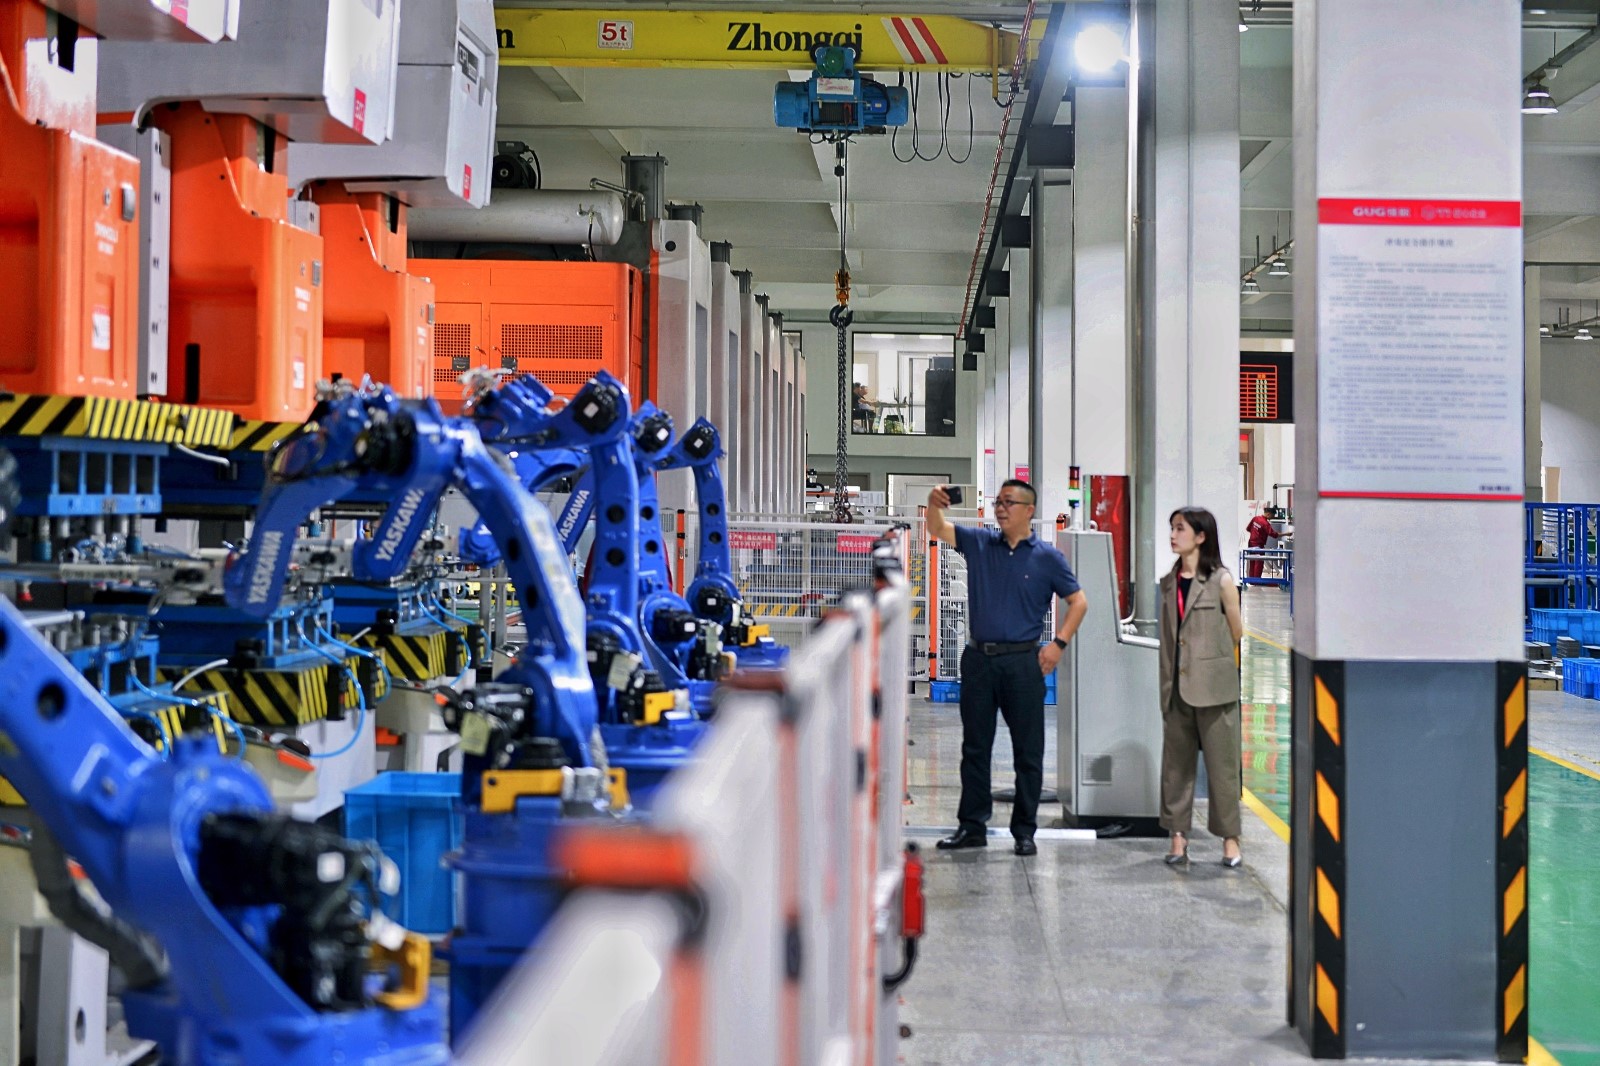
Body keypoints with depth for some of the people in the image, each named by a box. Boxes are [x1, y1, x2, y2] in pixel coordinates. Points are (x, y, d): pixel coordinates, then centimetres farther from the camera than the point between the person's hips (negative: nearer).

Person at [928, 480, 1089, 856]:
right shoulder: (979, 543, 7)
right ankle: (972, 826, 17)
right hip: (979, 658, 3)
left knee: (1028, 751, 2)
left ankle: (1024, 831, 10)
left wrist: (1059, 644, -5)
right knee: (975, 747, 8)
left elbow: (1078, 601, 5)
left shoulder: (1047, 557, 0)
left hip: (1022, 662, -3)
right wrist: (934, 504, -18)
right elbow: (938, 529, 4)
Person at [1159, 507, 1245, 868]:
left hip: (1213, 687, -5)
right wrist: (1167, 683, 11)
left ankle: (1229, 838, 9)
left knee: (1221, 764, 1)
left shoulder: (1221, 581, -6)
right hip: (1177, 686, 5)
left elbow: (1236, 634, 2)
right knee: (1176, 763, 6)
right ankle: (1178, 835, 13)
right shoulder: (1169, 583, 10)